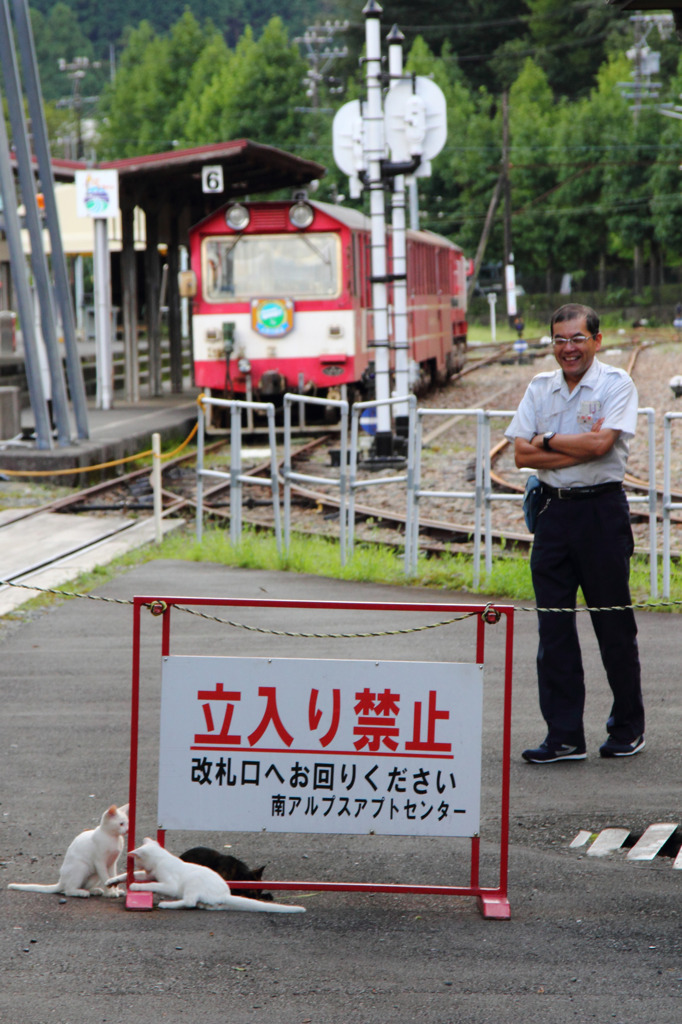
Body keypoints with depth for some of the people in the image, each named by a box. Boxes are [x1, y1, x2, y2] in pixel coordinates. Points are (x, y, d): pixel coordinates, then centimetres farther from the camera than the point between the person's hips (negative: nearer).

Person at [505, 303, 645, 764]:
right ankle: (565, 736, 6)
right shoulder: (540, 388, 10)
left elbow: (600, 444, -17)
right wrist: (579, 447, -10)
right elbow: (523, 453, 0)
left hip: (602, 509, -4)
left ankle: (628, 727, 18)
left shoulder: (616, 384, -4)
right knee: (554, 626, 2)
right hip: (554, 509, 4)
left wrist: (548, 441, -6)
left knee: (614, 624, 2)